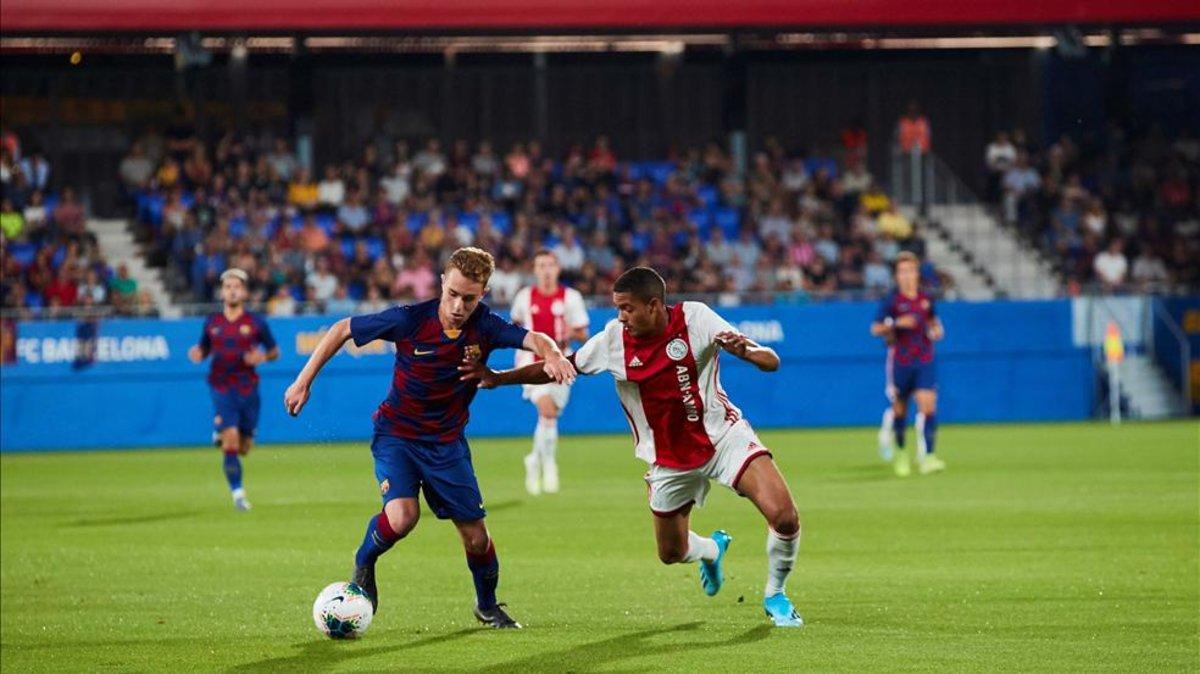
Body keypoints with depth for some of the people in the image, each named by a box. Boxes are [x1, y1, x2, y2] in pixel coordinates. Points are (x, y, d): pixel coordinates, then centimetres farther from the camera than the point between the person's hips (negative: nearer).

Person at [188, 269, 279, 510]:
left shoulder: (255, 322, 1)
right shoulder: (212, 323, 5)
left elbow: (274, 351, 8)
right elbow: (204, 349, 16)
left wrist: (263, 356, -14)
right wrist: (197, 354, -7)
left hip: (248, 390, 1)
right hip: (222, 389, -1)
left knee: (243, 447, 8)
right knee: (230, 441, -16)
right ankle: (237, 491, -9)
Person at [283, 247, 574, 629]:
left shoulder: (485, 327, -14)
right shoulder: (410, 320, -20)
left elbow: (534, 339, -26)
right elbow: (343, 330, -9)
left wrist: (552, 355, -51)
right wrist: (304, 382, -8)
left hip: (447, 441, 3)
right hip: (396, 434, -3)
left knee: (475, 536, 3)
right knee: (402, 516, -27)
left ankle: (487, 606, 31)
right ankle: (364, 563, 6)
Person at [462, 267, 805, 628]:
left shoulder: (695, 318, -17)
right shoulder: (614, 339, -10)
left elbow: (771, 362, -20)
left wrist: (746, 351, -43)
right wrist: (498, 378, -5)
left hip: (723, 435, -3)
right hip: (669, 459, 3)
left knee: (783, 515, -21)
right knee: (671, 553, 10)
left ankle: (775, 595, 8)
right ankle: (712, 549, 48)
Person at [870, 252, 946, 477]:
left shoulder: (926, 298, 6)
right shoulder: (892, 300, -5)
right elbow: (875, 328, -6)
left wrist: (936, 329, 3)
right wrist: (896, 324, -21)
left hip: (924, 361, 2)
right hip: (900, 362, -2)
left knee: (928, 406, -13)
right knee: (899, 409, 7)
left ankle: (926, 457, -15)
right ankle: (899, 452, 32)